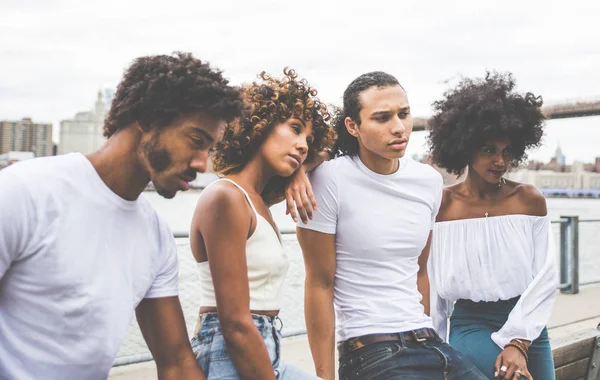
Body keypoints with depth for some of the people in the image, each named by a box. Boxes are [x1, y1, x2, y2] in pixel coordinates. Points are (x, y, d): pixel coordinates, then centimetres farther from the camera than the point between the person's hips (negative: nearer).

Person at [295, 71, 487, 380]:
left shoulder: (429, 180, 6)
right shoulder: (329, 180, -11)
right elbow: (320, 285, -10)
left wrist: (428, 340, 16)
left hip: (428, 343, 6)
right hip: (371, 352, -6)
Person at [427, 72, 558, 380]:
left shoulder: (530, 200, -2)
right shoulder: (441, 204, -5)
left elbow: (545, 279, -4)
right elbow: (431, 283, 0)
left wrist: (518, 341, -13)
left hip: (527, 325, 3)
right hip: (470, 325, -3)